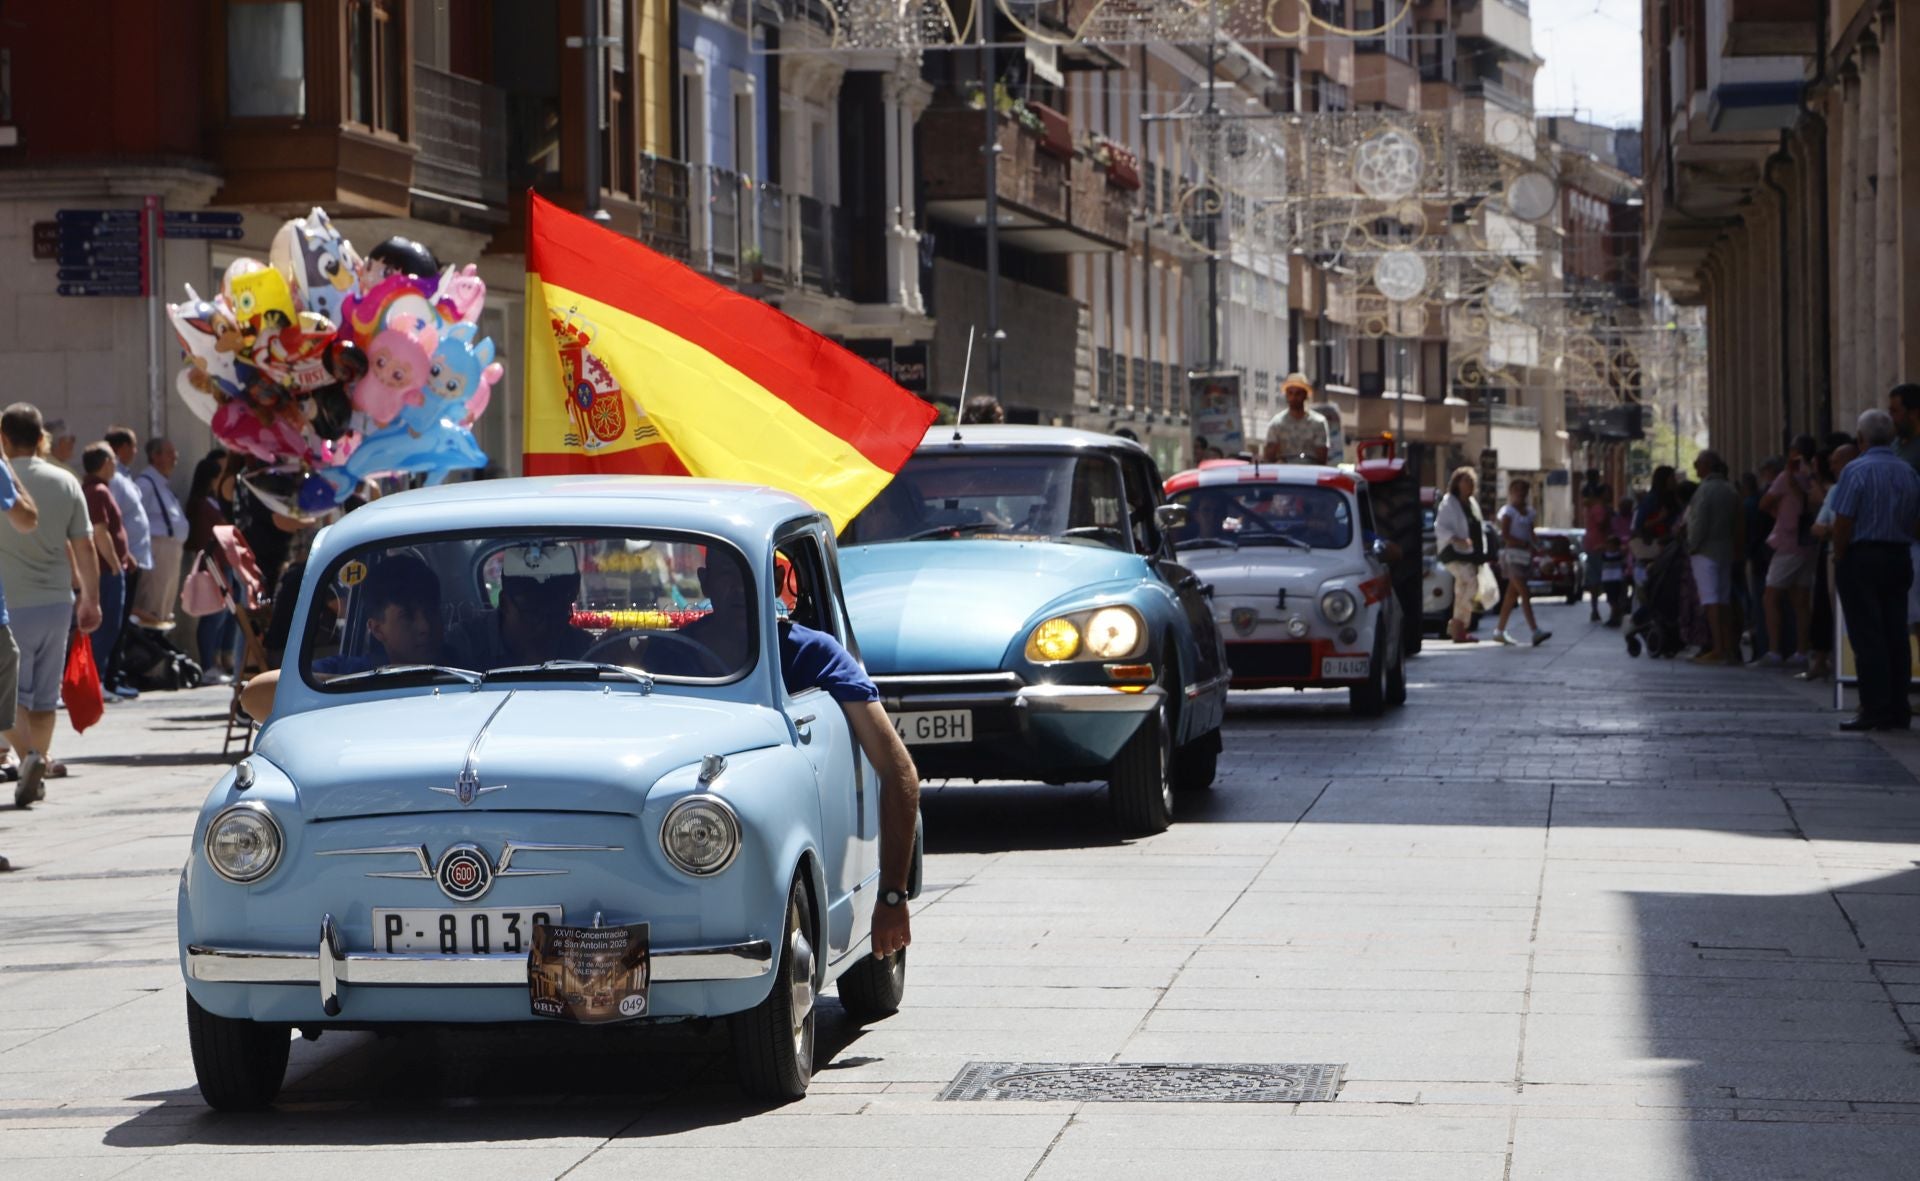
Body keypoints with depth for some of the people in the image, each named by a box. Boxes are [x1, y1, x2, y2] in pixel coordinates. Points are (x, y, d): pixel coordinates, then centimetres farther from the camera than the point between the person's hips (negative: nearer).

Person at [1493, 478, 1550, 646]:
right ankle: (1535, 631, -22)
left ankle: (1500, 631, 16)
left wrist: (1533, 548, -2)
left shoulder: (1528, 512, 15)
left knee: (1512, 595, 9)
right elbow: (1505, 536, -12)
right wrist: (1524, 544, -17)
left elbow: (1531, 535, 17)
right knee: (1524, 594, -14)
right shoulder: (1508, 511, -5)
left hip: (1525, 555, 7)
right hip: (1512, 554, -7)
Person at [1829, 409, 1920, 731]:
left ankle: (1875, 710, -8)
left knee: (1867, 637, -5)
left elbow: (1842, 522, -14)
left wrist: (1838, 559, -6)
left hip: (1861, 558, -6)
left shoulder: (1856, 471, -10)